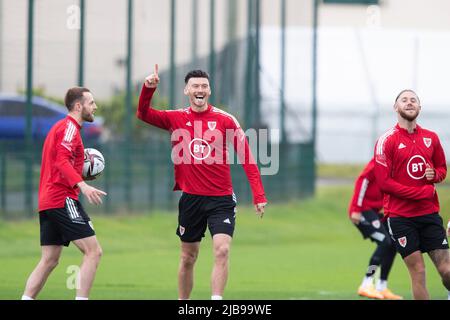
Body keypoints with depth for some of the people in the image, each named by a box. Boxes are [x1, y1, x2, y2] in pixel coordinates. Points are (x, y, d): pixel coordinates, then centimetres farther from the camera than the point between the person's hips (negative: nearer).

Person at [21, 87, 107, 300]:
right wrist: (82, 185, -34)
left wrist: (81, 169, 19)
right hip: (63, 200, -10)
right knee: (93, 251, -11)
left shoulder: (60, 127, 22)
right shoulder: (69, 127, -8)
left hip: (47, 201, 10)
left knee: (49, 261, 10)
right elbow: (62, 162, -23)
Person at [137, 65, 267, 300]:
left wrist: (258, 195, -9)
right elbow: (143, 114, -2)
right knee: (188, 257, 10)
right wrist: (148, 88, -20)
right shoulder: (177, 118, 4)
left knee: (222, 250, -18)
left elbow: (247, 157, -2)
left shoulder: (225, 120, -2)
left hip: (221, 199, -2)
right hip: (190, 199, 2)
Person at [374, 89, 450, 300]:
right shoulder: (387, 140, -6)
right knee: (418, 272, -6)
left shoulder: (431, 138, 9)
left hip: (430, 213, 4)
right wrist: (423, 192, -13)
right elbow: (384, 182, -11)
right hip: (400, 217, -4)